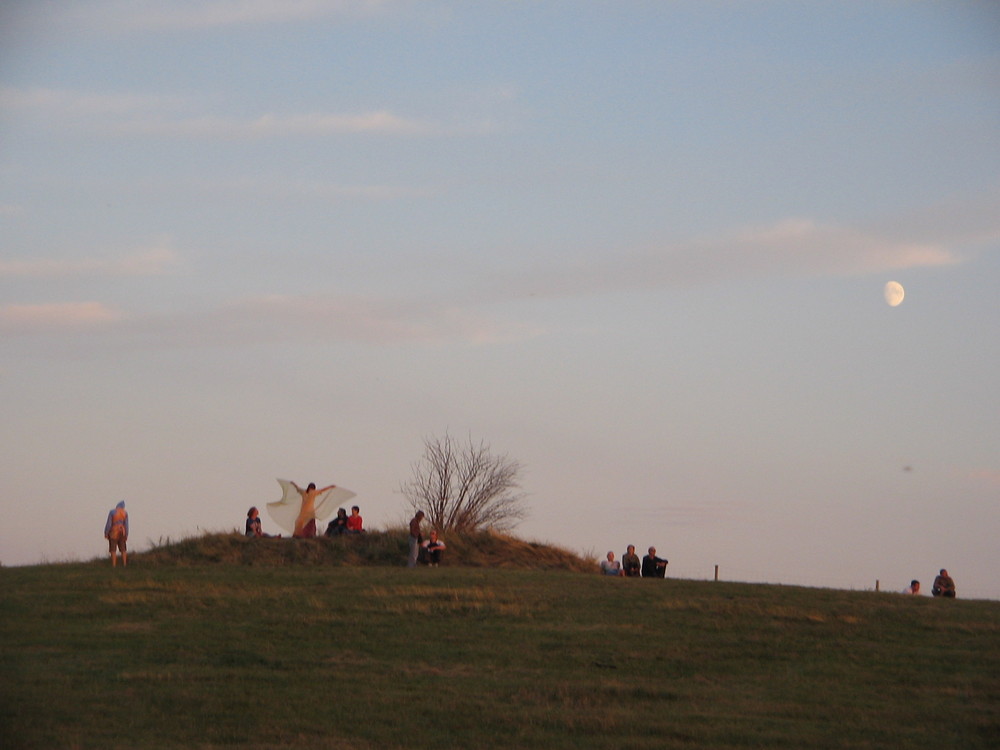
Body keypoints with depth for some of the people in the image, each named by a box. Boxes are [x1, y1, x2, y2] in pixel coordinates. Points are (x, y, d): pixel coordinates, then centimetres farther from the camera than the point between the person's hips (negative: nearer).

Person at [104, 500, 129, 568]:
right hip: (121, 533, 3)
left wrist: (106, 533, -4)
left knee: (113, 550, -2)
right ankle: (124, 565, 5)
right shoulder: (125, 513, -1)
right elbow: (126, 525, -1)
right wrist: (126, 535, 5)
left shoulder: (112, 512, -9)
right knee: (123, 550, 10)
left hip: (113, 533, -3)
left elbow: (108, 523, -11)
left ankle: (113, 565, -8)